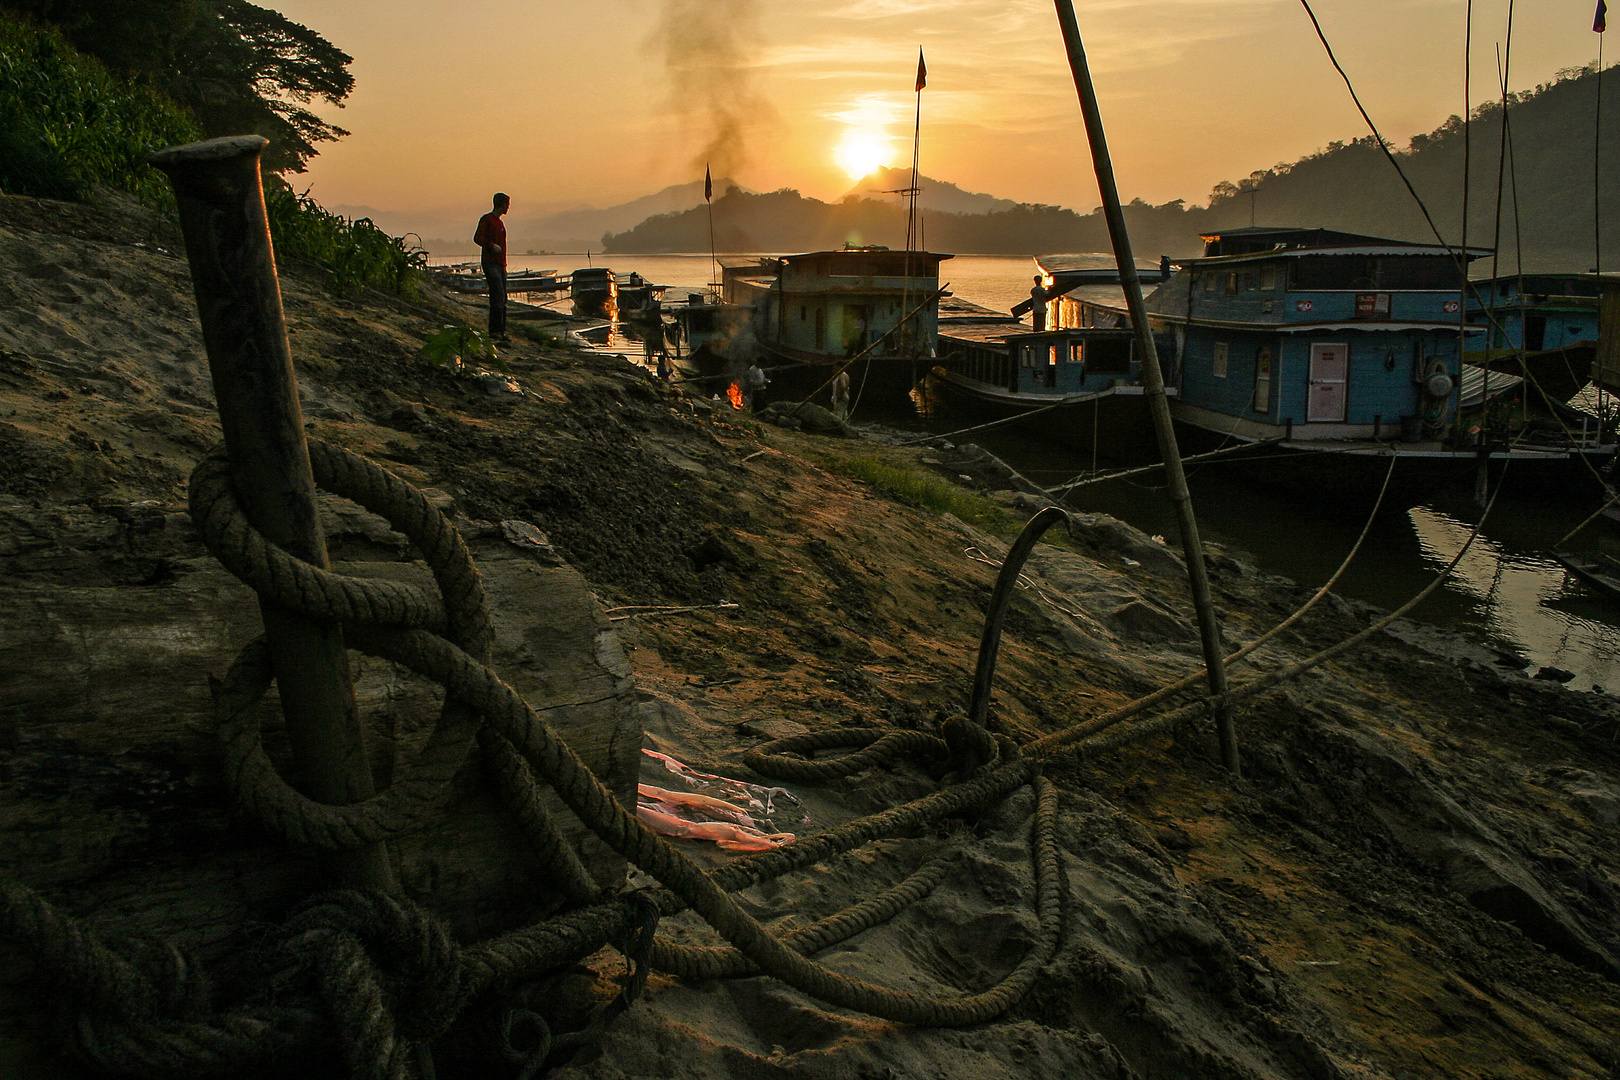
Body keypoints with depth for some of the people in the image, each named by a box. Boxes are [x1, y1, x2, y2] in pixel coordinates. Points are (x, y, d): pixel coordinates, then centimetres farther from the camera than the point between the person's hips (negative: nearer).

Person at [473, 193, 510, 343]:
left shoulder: (500, 222, 23)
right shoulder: (487, 219, -2)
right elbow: (477, 238, -11)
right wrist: (491, 245, -26)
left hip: (500, 264, 9)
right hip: (490, 263, -9)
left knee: (502, 299, 5)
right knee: (498, 295, -18)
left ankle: (501, 331, 8)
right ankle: (495, 330, -20)